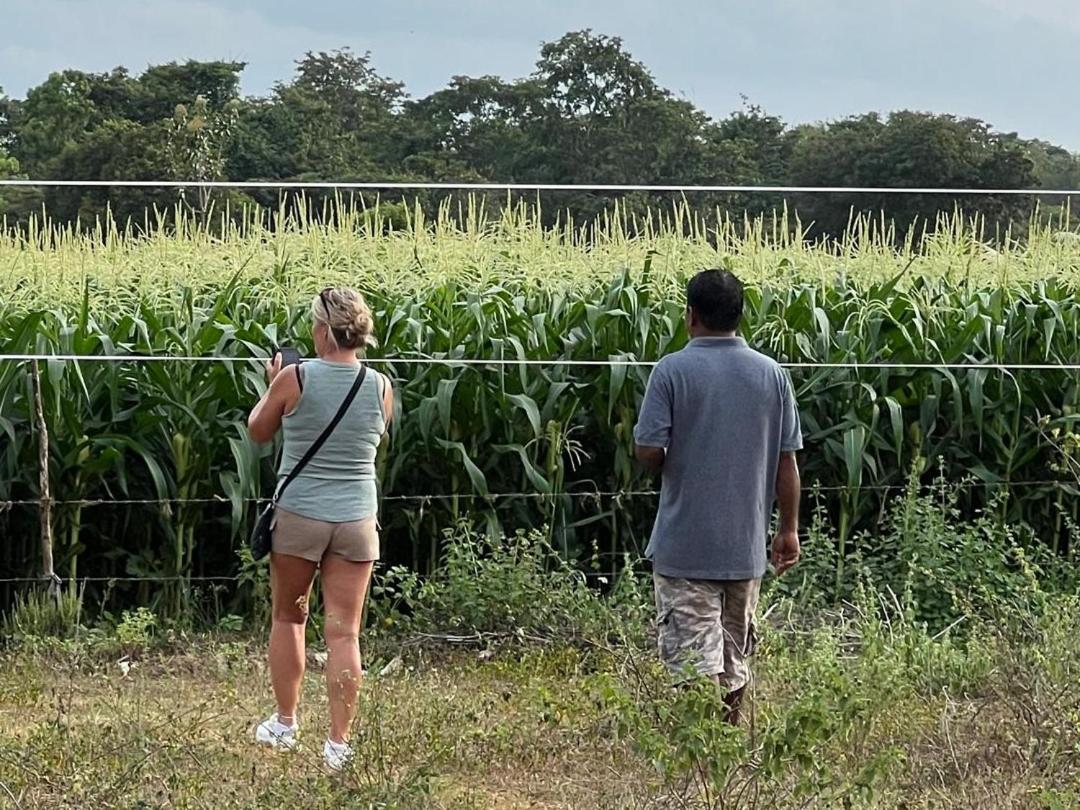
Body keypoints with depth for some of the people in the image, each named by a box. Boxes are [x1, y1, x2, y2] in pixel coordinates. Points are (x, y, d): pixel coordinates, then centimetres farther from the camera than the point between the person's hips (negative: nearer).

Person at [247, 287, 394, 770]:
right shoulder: (380, 387, -2)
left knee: (288, 617, 19)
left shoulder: (295, 379, -11)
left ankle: (284, 725, 27)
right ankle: (338, 743, 3)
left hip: (299, 516, -2)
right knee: (344, 632, 3)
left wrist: (272, 385, 19)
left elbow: (258, 432, 5)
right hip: (357, 519, 2)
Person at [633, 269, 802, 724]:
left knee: (694, 655, -6)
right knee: (735, 656, 17)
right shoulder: (771, 374, 2)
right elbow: (787, 461, 4)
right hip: (746, 544, 4)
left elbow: (648, 452, -12)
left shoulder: (673, 371, -10)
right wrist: (789, 529, 12)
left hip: (686, 545, -4)